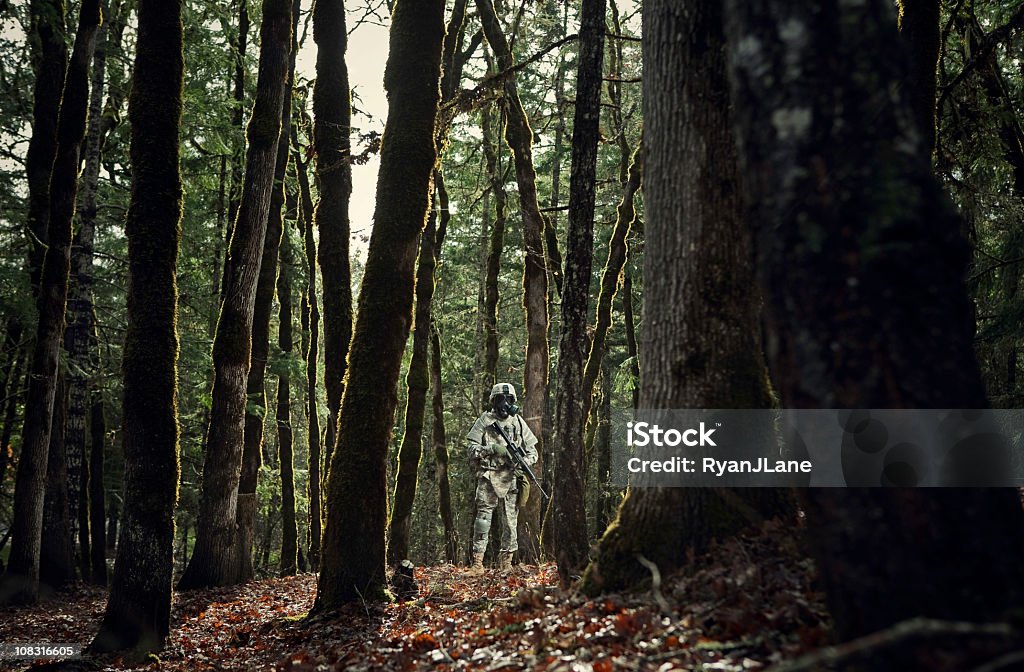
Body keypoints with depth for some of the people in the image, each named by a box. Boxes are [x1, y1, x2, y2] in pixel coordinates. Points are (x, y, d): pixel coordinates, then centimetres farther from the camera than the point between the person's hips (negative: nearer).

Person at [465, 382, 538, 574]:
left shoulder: (518, 422, 11)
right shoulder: (485, 420, 4)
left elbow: (532, 451, 14)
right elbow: (472, 448, 0)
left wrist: (524, 464, -6)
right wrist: (491, 449, -16)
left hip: (511, 478, 3)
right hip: (489, 477, -3)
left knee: (511, 519, 4)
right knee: (483, 516, -8)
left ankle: (506, 560, 14)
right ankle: (477, 561, -6)